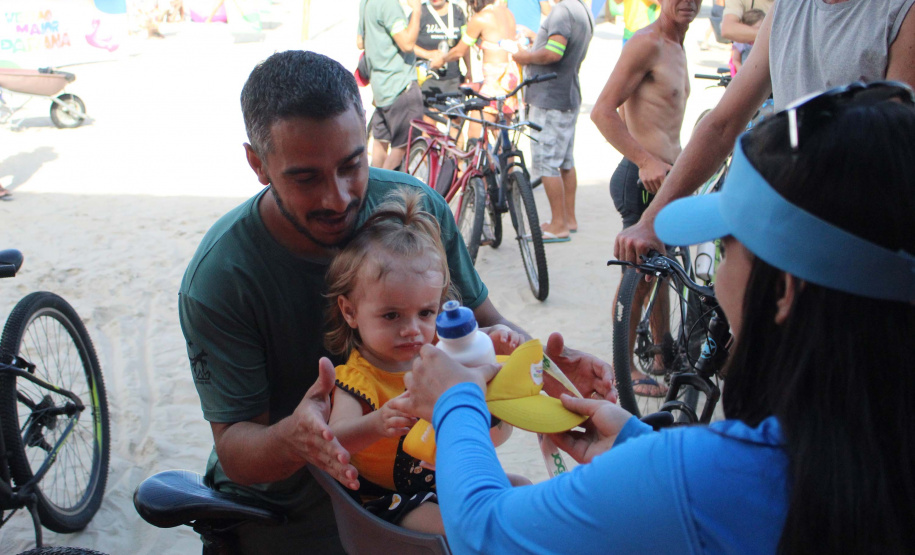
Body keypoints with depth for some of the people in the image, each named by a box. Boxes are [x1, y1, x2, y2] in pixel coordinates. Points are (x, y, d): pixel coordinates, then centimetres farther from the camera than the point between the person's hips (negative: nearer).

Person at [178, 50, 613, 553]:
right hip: (284, 506, -2)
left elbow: (483, 325, -1)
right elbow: (233, 447, -18)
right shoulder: (217, 279, -22)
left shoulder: (417, 208, -13)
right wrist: (290, 439, -43)